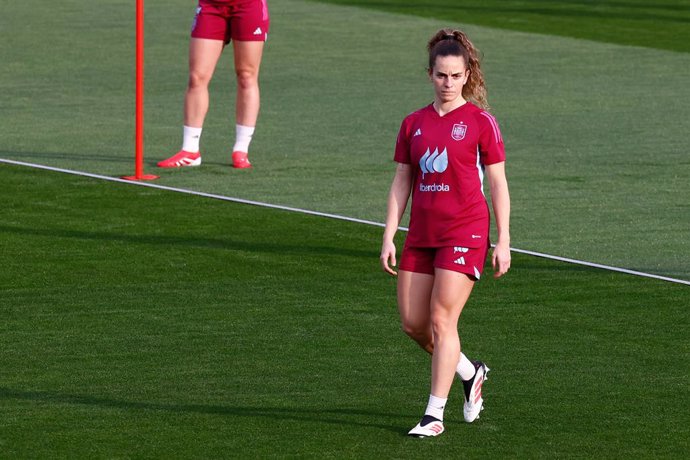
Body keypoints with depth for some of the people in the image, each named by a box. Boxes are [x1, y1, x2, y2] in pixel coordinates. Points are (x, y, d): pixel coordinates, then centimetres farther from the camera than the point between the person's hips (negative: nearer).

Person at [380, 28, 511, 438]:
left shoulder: (481, 122, -3)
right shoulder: (414, 124, 9)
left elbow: (498, 184, -1)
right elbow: (402, 183, 12)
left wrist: (504, 242, -5)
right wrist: (389, 238, 5)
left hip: (466, 231, -5)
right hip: (421, 234, 5)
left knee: (442, 320, -10)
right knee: (413, 323, 5)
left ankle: (435, 415, -3)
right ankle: (470, 373, 30)